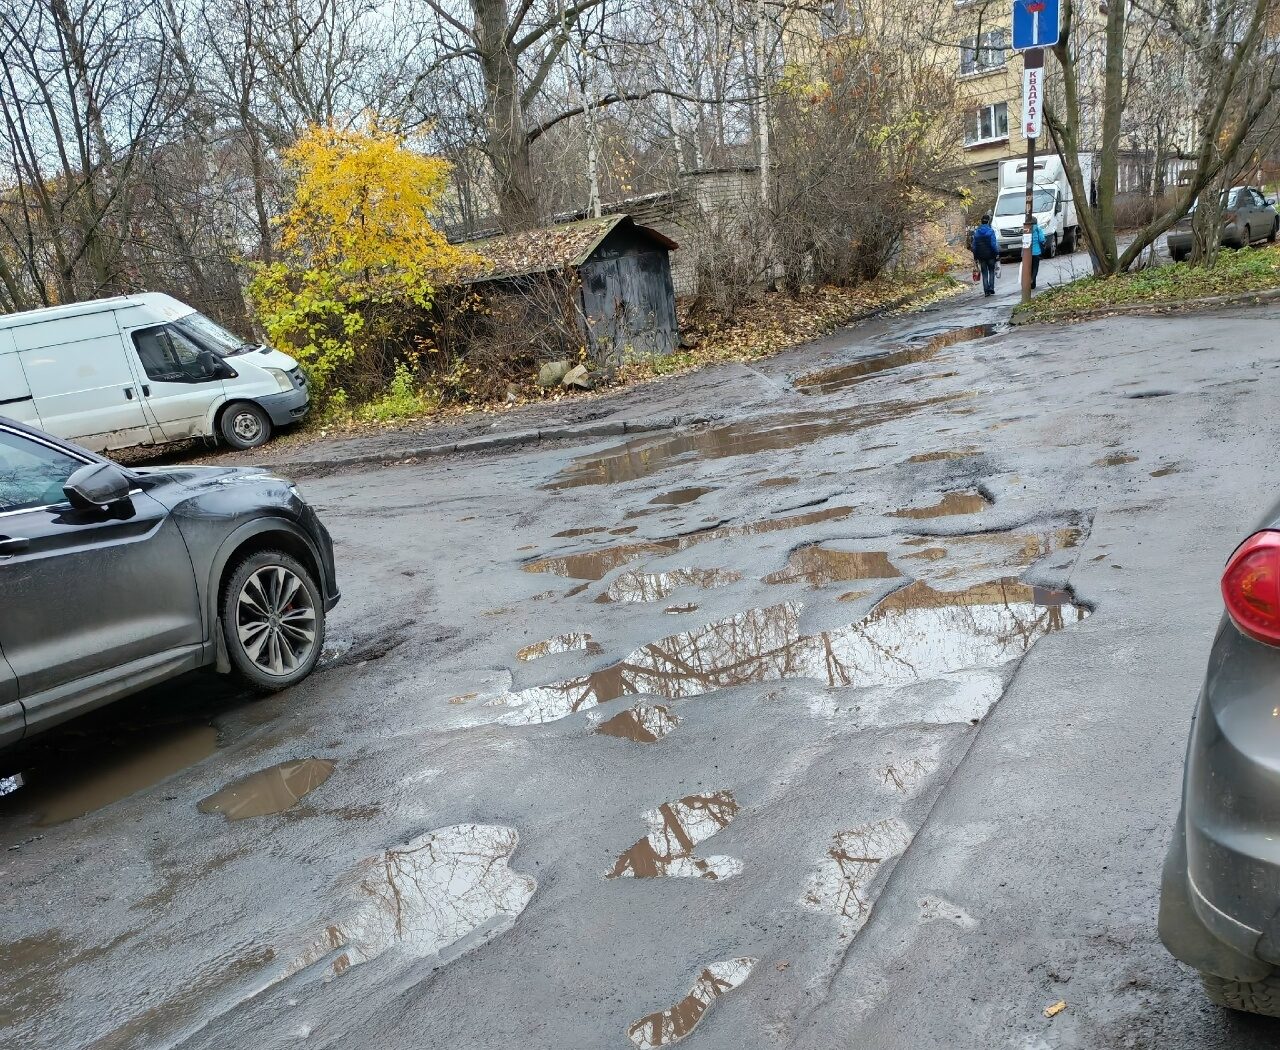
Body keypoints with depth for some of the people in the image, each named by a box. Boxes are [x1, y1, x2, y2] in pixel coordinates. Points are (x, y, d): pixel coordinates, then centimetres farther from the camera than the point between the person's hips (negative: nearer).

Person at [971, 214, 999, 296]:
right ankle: (991, 288, 3)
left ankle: (986, 290, 1)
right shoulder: (991, 231, -9)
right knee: (991, 271, 12)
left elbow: (974, 245, 6)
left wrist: (975, 256, 12)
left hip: (981, 256, 3)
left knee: (984, 273, 7)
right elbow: (993, 244, -12)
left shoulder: (976, 232, 3)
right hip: (990, 255, -3)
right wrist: (997, 254, -4)